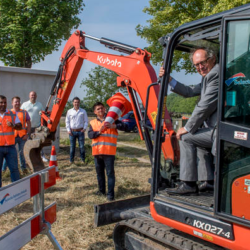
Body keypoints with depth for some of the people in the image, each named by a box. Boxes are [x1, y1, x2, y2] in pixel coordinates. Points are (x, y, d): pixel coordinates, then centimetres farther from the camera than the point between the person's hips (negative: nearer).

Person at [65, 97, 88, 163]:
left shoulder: (83, 111, 8)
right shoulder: (69, 111, 9)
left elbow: (86, 121, 10)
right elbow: (67, 121, 11)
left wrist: (84, 128, -5)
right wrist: (68, 130, 0)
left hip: (80, 131, -1)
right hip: (72, 131, 1)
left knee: (82, 146, -1)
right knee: (72, 146, 4)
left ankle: (83, 160, 9)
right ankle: (71, 160, 13)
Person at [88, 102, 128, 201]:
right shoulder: (93, 122, 12)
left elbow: (124, 127, -4)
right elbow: (90, 134, -3)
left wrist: (114, 126, -20)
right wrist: (99, 131, -19)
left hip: (109, 152, -4)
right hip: (97, 151, 4)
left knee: (110, 173, -4)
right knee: (99, 172, 14)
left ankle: (110, 194, 2)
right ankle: (101, 190, 30)